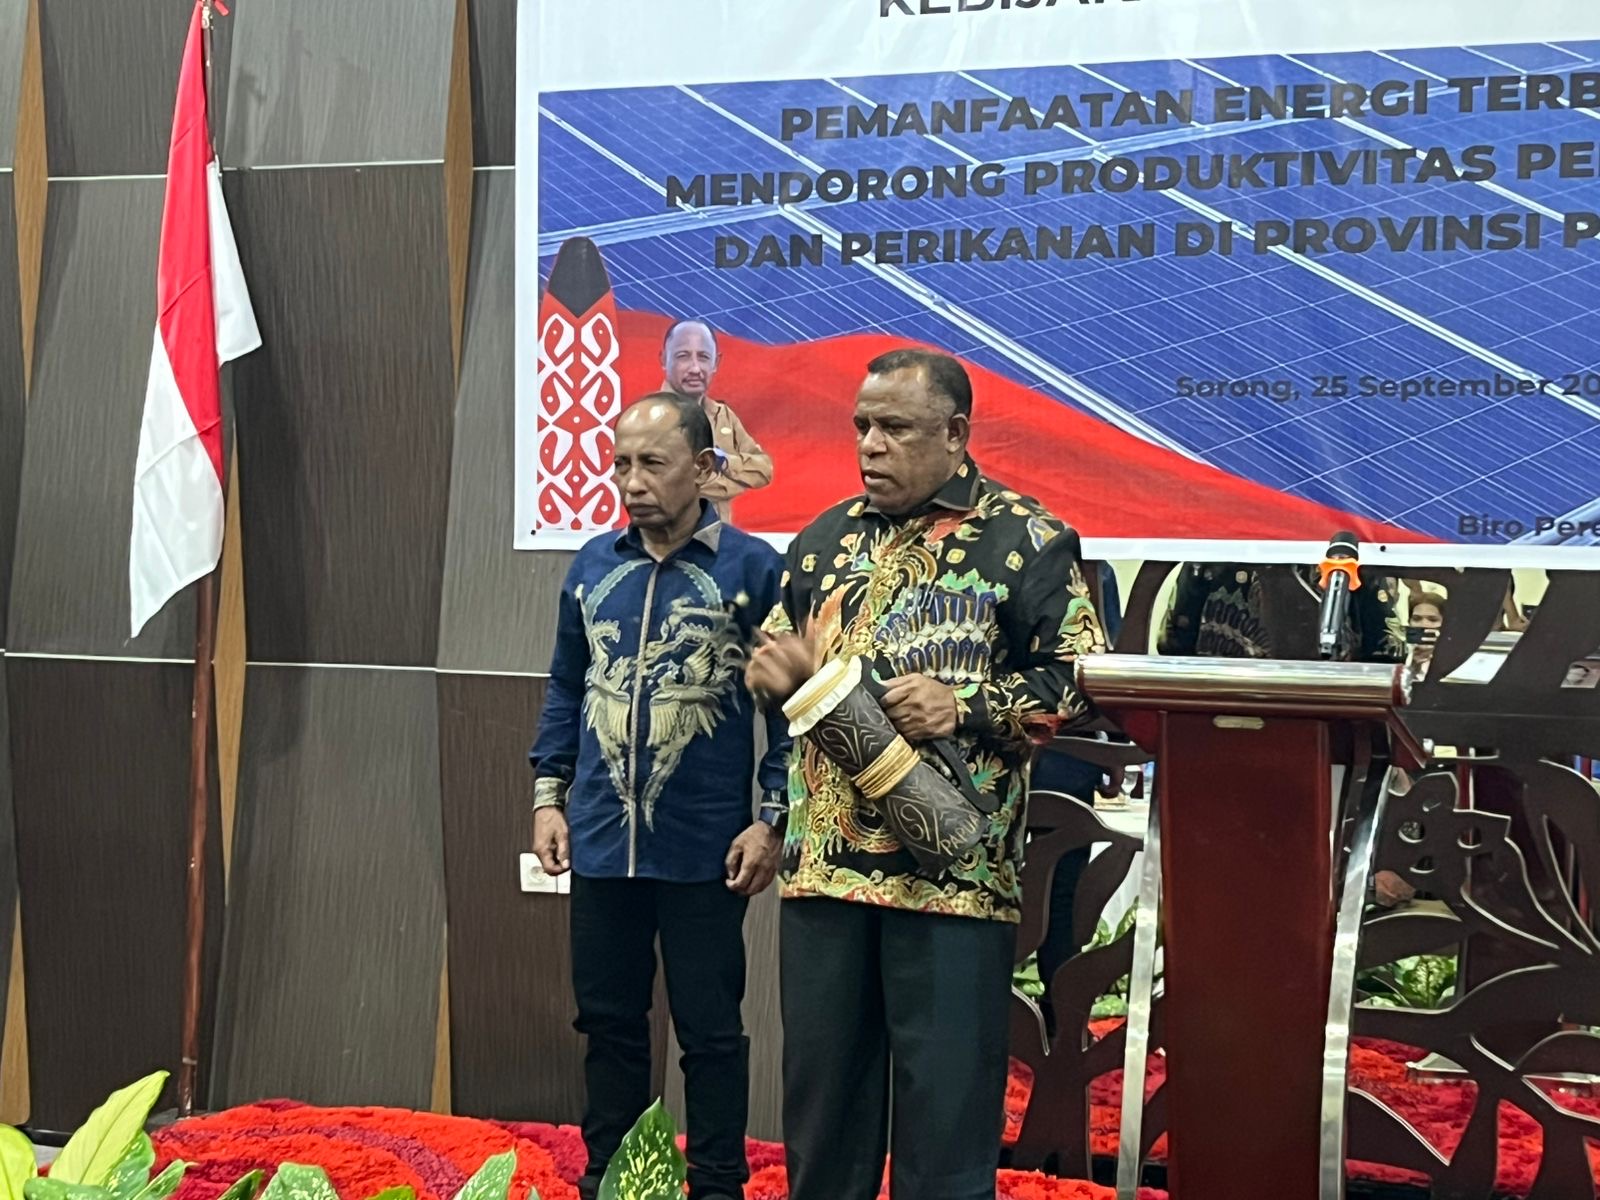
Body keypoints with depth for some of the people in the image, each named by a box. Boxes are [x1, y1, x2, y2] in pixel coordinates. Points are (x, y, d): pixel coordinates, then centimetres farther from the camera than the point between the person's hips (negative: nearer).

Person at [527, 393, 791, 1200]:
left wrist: (772, 819, -9)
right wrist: (548, 796, 9)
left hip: (705, 851, -4)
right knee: (608, 1020, 15)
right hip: (600, 842, 4)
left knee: (709, 1029, 7)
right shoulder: (593, 564, 6)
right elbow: (566, 689, 14)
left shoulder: (753, 567, -7)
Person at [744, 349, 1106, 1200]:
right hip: (822, 862, 5)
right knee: (819, 1093, 13)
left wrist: (966, 706, -16)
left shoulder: (1024, 540, -1)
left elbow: (1084, 680, -4)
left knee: (945, 1101, 2)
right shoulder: (825, 539, 15)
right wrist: (774, 665, 0)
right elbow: (777, 661, 24)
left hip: (953, 869, -5)